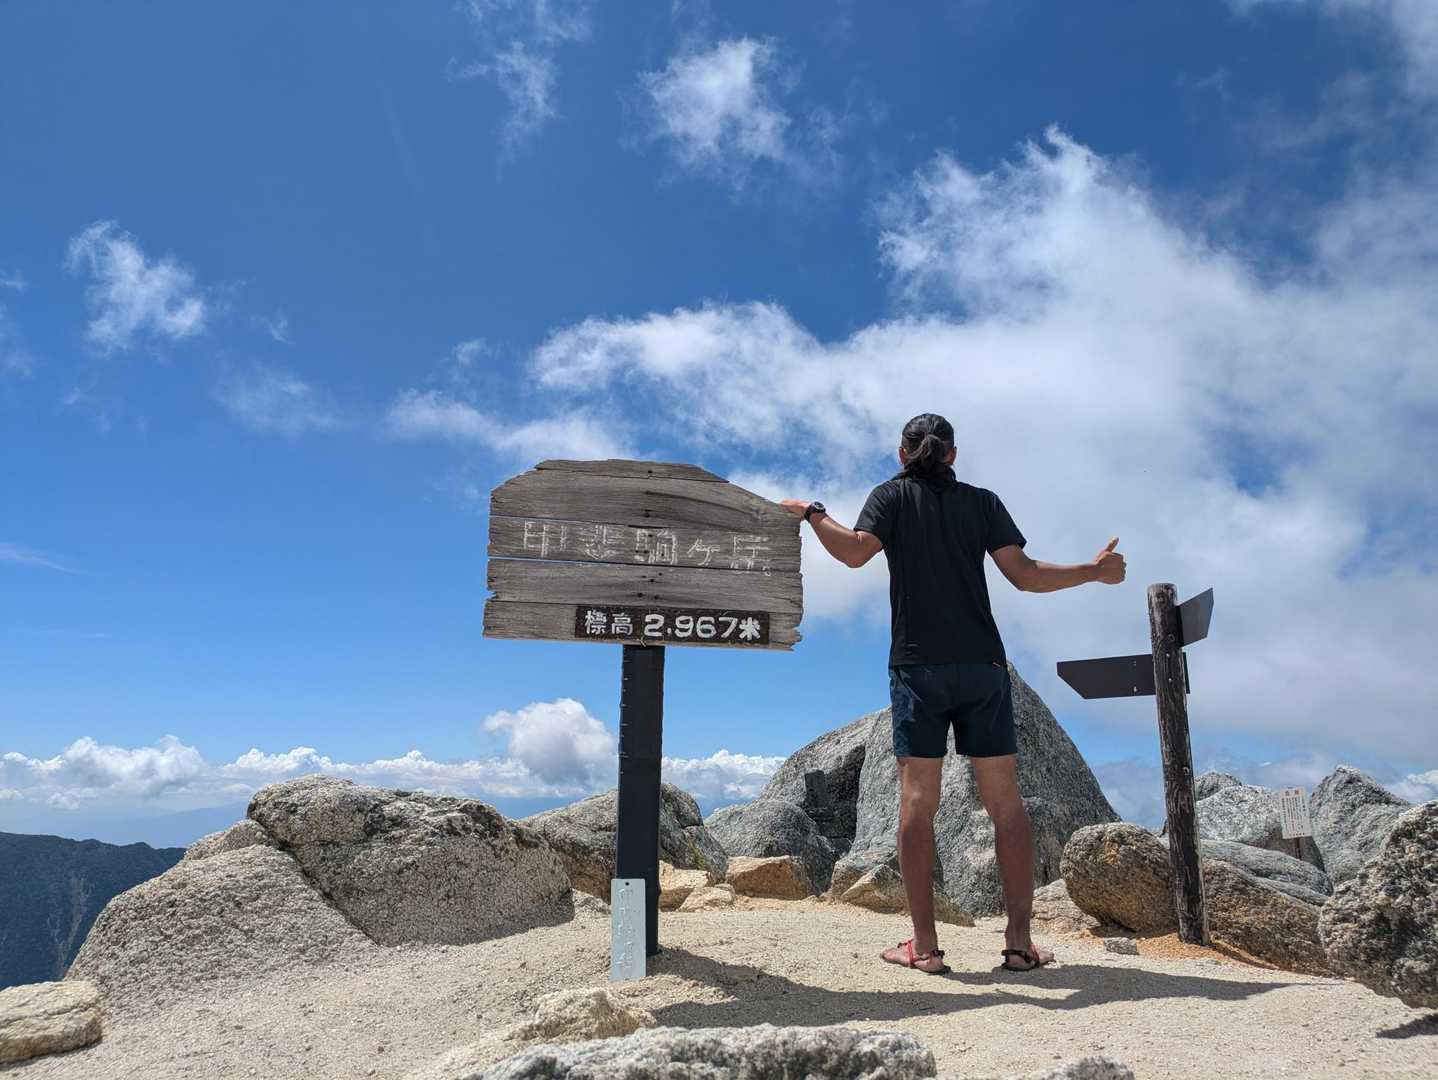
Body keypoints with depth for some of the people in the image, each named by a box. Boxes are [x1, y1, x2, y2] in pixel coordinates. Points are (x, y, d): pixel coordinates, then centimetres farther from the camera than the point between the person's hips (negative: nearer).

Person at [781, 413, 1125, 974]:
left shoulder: (892, 495, 5)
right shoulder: (982, 501, 10)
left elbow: (855, 552, -11)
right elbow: (1023, 574, 1)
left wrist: (812, 513, 4)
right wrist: (1094, 570, 15)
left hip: (918, 666, -1)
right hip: (982, 665, 2)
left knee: (917, 803, 0)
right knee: (1006, 803, 5)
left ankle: (924, 945, 0)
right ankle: (1020, 941, 5)